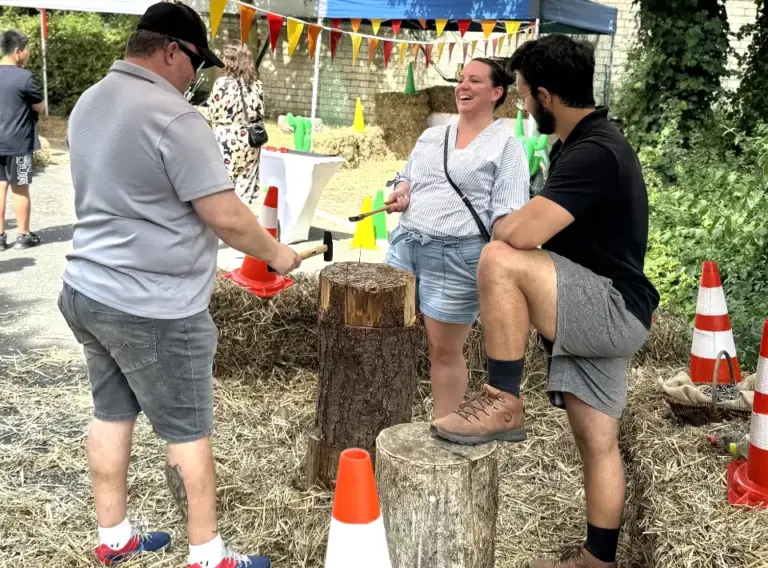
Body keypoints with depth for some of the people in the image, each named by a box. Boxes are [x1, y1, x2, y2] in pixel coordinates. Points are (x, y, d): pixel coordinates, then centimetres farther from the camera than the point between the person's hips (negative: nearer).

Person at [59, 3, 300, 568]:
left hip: (88, 289, 9)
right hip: (153, 308, -9)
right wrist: (276, 254, -5)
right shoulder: (172, 117, -20)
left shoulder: (90, 103, 9)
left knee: (111, 413, 18)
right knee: (189, 431, 4)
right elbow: (226, 217, -22)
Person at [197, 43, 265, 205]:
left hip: (227, 140, -5)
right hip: (249, 140, 5)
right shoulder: (257, 85, 5)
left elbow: (212, 113, -4)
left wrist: (192, 110, 13)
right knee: (244, 185, 8)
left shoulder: (223, 83, -10)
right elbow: (260, 114, 9)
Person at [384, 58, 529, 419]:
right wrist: (401, 190, 4)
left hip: (456, 255, -6)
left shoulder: (505, 144, -3)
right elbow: (407, 175, 28)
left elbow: (507, 211, -9)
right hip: (404, 244, 6)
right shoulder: (431, 136, 16)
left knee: (444, 350, 3)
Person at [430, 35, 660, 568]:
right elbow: (545, 231, 23)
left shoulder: (594, 153, -20)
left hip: (614, 311, -10)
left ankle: (503, 404, -17)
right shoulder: (586, 142, 13)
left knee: (500, 260, -27)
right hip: (598, 315, 10)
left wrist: (500, 226, -7)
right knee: (599, 442, 13)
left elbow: (521, 233, -29)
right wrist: (514, 225, 5)